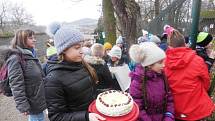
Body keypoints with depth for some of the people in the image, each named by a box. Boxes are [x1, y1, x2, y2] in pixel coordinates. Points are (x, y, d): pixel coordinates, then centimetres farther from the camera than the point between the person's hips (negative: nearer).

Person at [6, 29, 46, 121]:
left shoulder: (31, 55, 10)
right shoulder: (15, 59, -18)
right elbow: (16, 85, -22)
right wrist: (23, 106, -22)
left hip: (39, 100, 9)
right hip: (32, 103, -8)